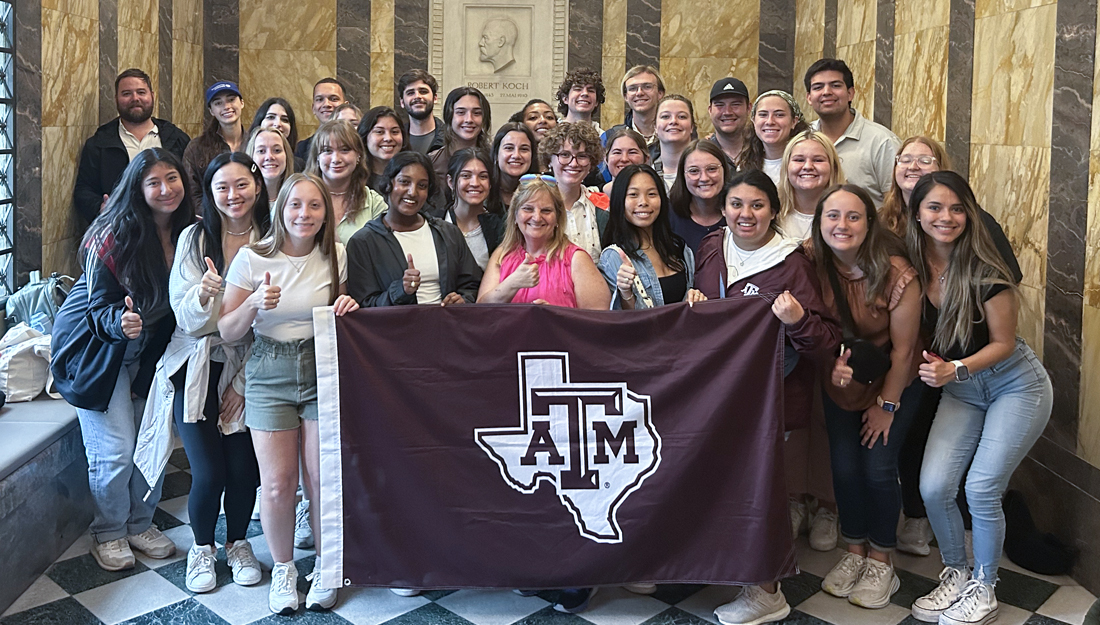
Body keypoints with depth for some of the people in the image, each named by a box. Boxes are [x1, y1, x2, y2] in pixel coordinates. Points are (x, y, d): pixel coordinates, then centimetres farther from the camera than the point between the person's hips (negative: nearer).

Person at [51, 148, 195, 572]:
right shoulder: (113, 235, -23)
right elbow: (101, 306, -20)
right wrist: (121, 322, -40)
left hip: (149, 351, 5)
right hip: (99, 348, -5)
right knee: (115, 449, -3)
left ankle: (141, 524, 29)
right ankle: (108, 534, 19)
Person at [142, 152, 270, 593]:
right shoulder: (194, 238, -4)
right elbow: (186, 318, -6)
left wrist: (243, 382, -3)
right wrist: (204, 295, -28)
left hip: (247, 370, 1)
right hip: (197, 369, 0)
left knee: (244, 469, 0)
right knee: (209, 473, -3)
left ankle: (238, 543, 29)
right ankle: (202, 547, 26)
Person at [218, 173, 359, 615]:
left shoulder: (335, 256, 2)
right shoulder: (251, 258, -4)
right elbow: (227, 332, -2)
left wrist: (347, 310, -7)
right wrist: (255, 303, -20)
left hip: (322, 374, 1)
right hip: (269, 375, -1)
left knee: (324, 479, -1)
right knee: (278, 484, -3)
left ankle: (324, 567, 22)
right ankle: (283, 568, 22)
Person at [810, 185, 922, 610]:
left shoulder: (896, 273, -26)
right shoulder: (814, 267, -16)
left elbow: (903, 347, -17)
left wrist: (886, 404, -10)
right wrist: (832, 363, -22)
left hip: (892, 382, -3)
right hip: (839, 381, 3)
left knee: (878, 468, -4)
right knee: (844, 467, 4)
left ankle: (881, 561, 18)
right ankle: (855, 552, 26)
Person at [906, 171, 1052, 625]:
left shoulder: (983, 271, -21)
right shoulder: (912, 267, -8)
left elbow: (1003, 343, -13)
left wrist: (955, 369, -26)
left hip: (1015, 384, -4)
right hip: (960, 390, 4)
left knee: (981, 489, -9)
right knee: (933, 488, -7)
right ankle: (955, 574, 19)